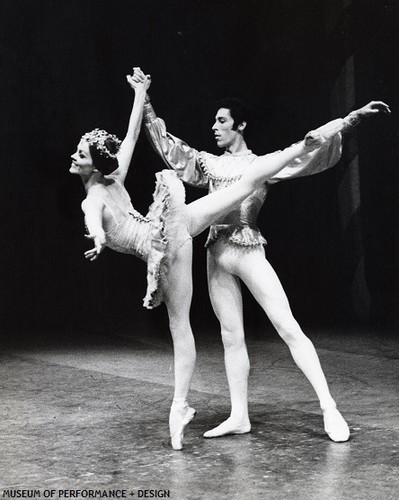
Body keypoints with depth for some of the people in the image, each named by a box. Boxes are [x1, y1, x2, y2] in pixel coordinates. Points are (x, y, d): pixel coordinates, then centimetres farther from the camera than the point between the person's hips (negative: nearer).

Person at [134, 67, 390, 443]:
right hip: (216, 255, 5)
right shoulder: (209, 164, 15)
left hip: (249, 252, -5)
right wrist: (145, 100, 14)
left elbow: (308, 147, -6)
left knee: (288, 328, -10)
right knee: (231, 336, 7)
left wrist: (352, 118, -16)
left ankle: (329, 409, -10)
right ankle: (239, 416, 12)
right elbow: (166, 144, 18)